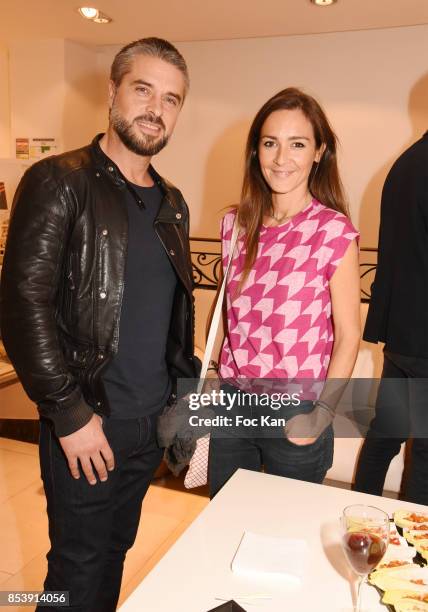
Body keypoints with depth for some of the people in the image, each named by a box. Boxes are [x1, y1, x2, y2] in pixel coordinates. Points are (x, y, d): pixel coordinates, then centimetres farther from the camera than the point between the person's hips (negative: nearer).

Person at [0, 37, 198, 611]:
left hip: (153, 422, 6)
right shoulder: (58, 183, -11)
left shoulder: (172, 203, 9)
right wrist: (70, 413, -17)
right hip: (87, 423, -5)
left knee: (116, 552, 21)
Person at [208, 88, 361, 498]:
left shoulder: (334, 232, -13)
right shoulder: (237, 224, 1)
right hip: (233, 403, 4)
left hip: (295, 416, -4)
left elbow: (347, 336, -10)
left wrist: (321, 414, -16)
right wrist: (214, 381, 9)